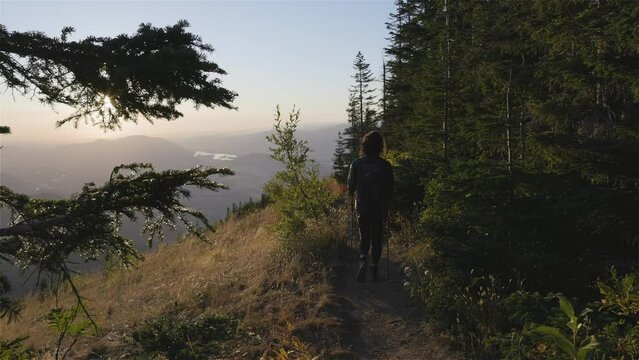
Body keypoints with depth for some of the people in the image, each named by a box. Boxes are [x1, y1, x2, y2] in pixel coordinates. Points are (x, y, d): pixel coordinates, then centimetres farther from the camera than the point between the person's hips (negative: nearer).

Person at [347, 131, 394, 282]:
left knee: (364, 237, 12)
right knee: (377, 239, 11)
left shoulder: (357, 163, -6)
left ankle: (363, 260, -11)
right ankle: (375, 268, 14)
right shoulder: (385, 165, -7)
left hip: (362, 207, 0)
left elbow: (351, 186, -2)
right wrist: (386, 207, 12)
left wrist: (353, 196, 20)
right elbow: (390, 188, -2)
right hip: (379, 208, 0)